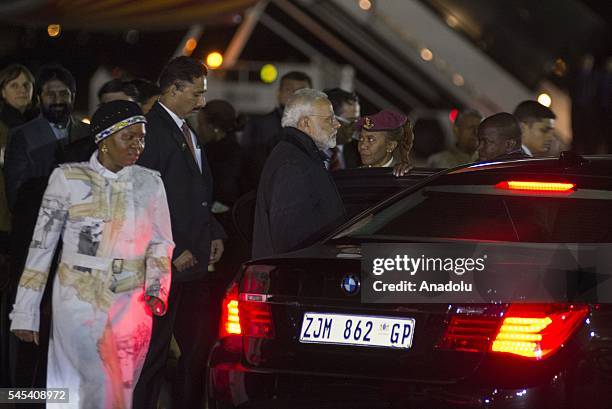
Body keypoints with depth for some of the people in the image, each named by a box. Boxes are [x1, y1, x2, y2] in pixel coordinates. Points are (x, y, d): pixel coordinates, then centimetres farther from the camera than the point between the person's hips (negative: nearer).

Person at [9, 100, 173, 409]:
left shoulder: (150, 183, 5)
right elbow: (42, 244, -1)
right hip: (80, 301, -3)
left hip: (131, 304, 3)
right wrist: (25, 313, -2)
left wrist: (156, 288, -8)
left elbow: (160, 242, 12)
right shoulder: (68, 179, -3)